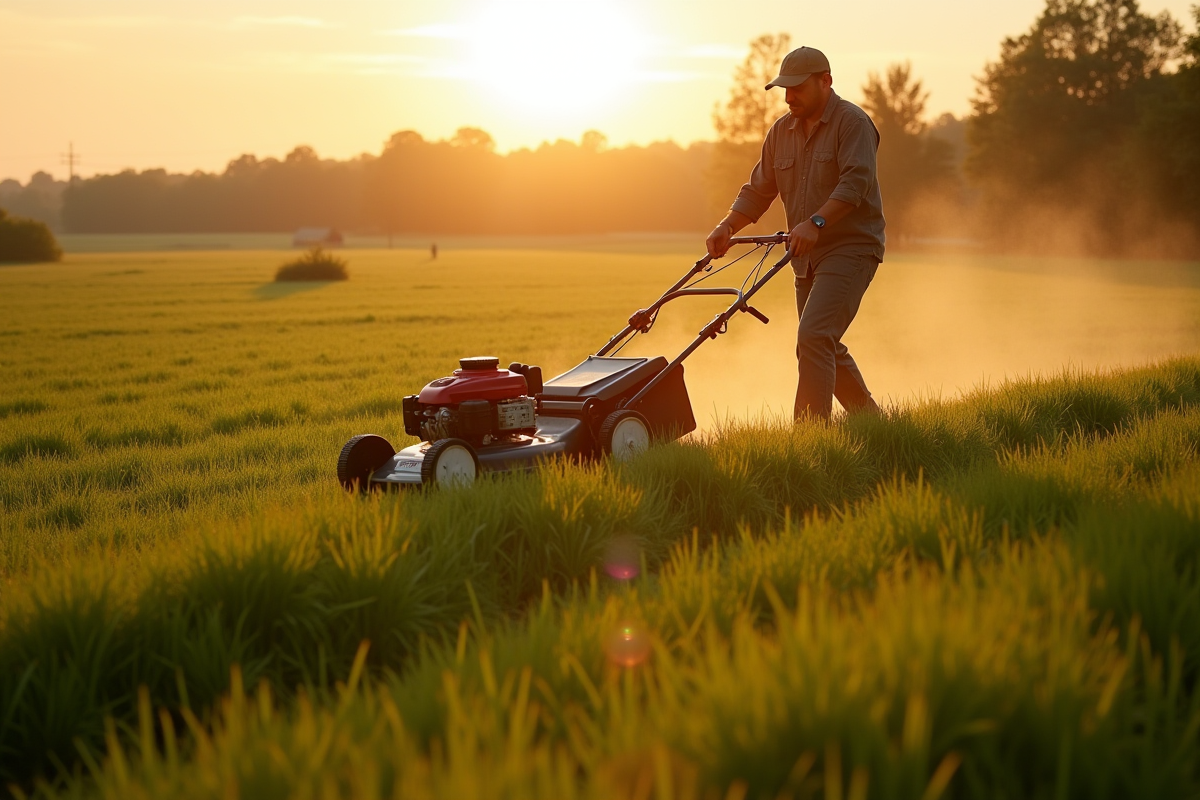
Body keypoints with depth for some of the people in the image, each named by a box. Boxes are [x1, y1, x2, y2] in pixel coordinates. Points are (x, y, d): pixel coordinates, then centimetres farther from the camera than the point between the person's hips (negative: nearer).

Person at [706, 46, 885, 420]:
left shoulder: (852, 123, -11)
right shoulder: (781, 132, 11)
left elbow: (855, 182, -25)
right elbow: (758, 190, 12)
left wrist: (816, 223, -38)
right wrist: (727, 226, -5)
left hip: (851, 248, -8)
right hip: (808, 256, 8)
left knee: (813, 337, -21)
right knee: (824, 347, 15)